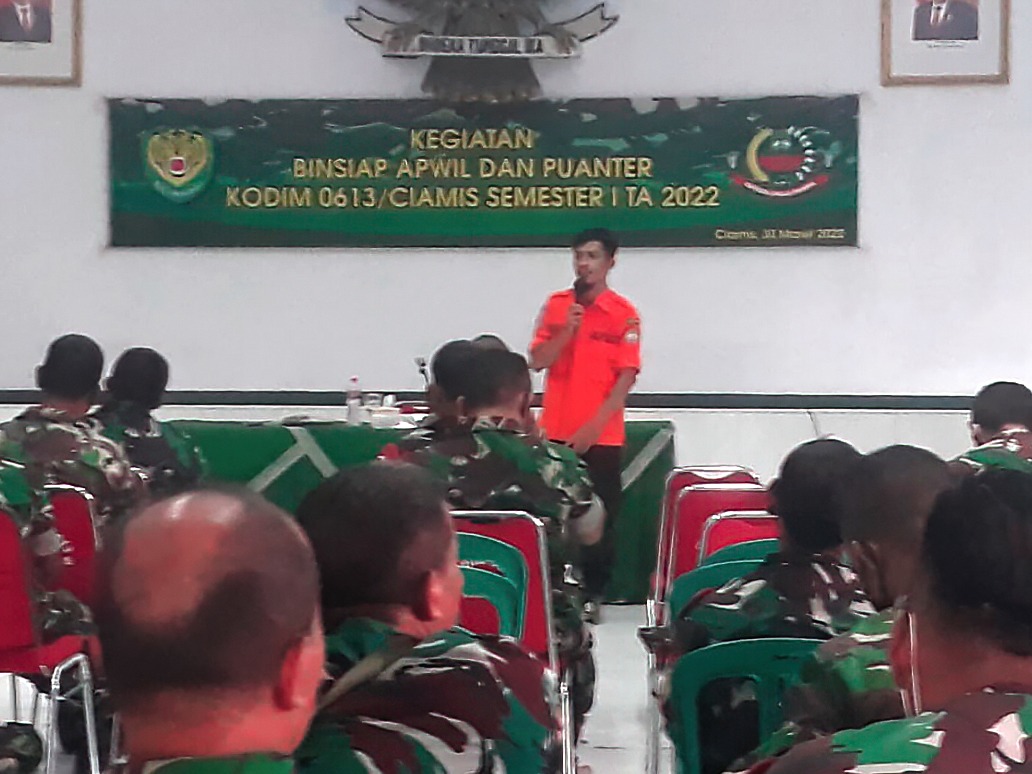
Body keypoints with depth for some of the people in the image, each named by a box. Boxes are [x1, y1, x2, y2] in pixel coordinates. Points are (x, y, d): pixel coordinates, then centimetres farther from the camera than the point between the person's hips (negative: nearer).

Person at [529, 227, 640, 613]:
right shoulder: (556, 305, 5)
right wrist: (567, 330, -15)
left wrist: (593, 427, -16)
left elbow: (626, 377, -10)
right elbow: (537, 361, 1)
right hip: (556, 431, 3)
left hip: (602, 435, -3)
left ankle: (593, 595, 12)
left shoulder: (624, 313, -5)